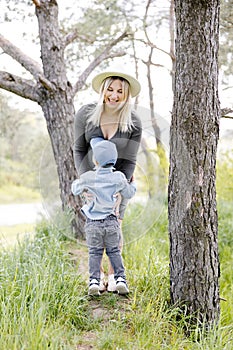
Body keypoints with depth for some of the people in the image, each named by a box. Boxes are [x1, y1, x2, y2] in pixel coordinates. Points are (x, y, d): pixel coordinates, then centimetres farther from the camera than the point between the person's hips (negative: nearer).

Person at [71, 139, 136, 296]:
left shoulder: (88, 177, -8)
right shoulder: (119, 178, -5)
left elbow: (75, 189, 9)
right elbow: (129, 194, 10)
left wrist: (78, 182, 30)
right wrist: (133, 183, 30)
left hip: (93, 223, -1)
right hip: (111, 222, 1)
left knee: (95, 253, 8)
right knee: (114, 252, 13)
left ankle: (94, 281, -4)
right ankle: (120, 279, 2)